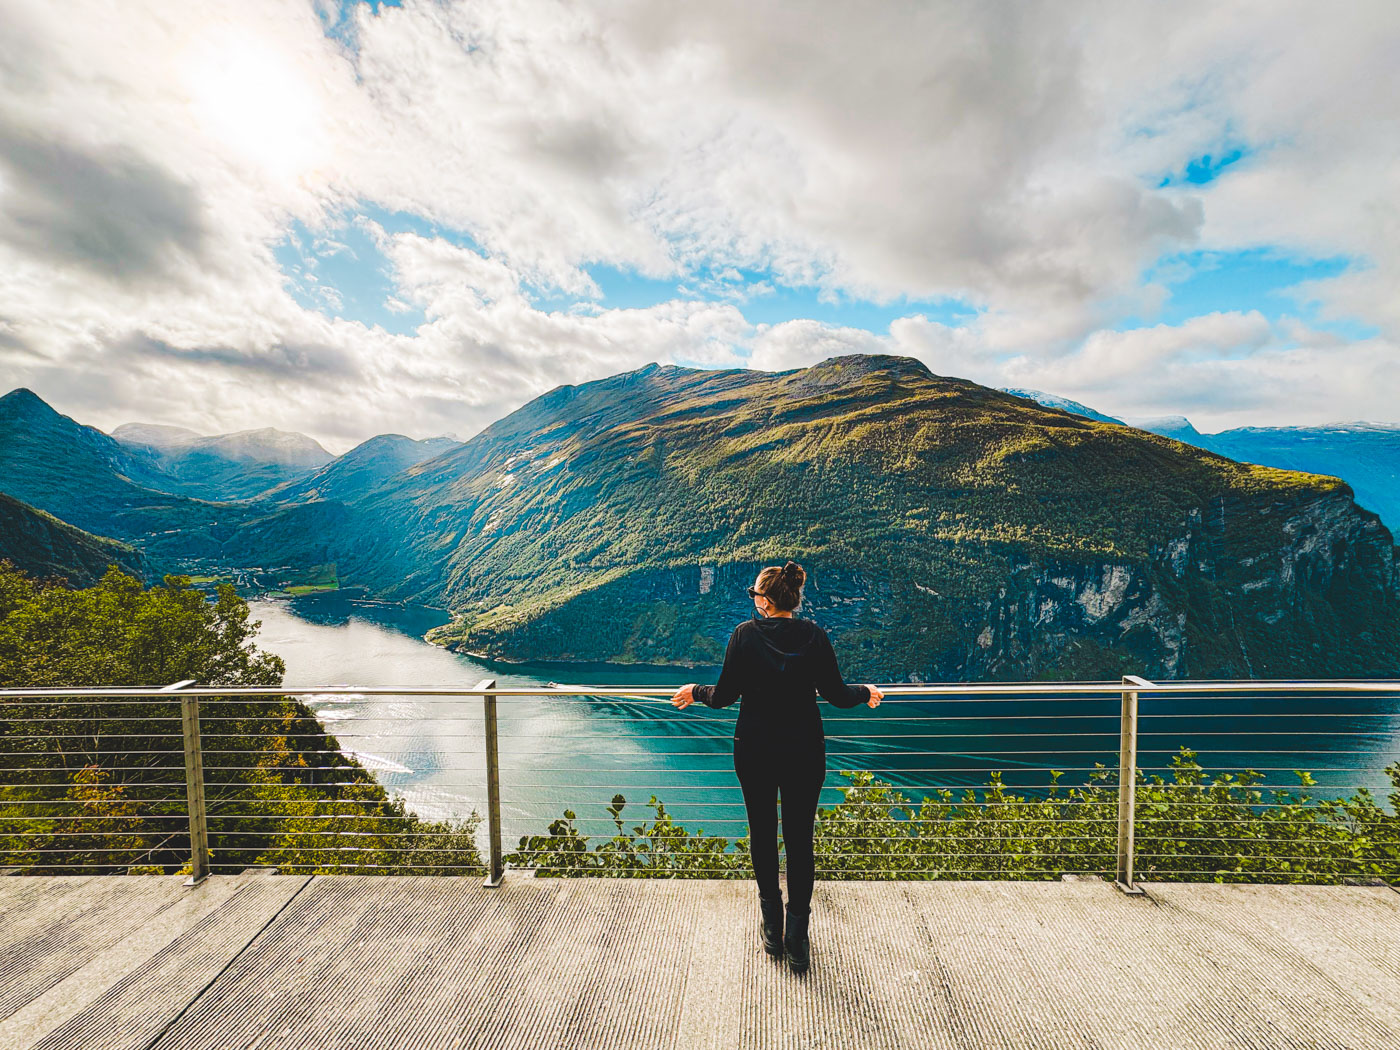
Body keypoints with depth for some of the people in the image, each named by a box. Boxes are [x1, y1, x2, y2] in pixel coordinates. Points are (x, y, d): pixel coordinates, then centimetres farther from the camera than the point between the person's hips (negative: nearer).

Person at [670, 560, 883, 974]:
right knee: (800, 839, 14)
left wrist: (696, 691, 11)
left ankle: (772, 928, 31)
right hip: (805, 753, 1)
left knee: (762, 835, 18)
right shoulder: (814, 636, -9)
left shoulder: (745, 634, -12)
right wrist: (865, 693, 16)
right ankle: (797, 939, 21)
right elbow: (837, 695, -5)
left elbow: (724, 696, -9)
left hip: (754, 751, 0)